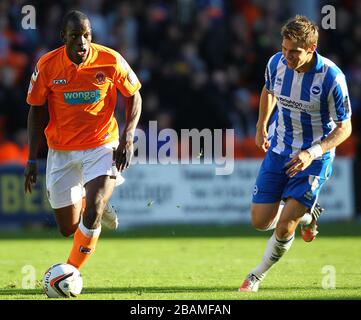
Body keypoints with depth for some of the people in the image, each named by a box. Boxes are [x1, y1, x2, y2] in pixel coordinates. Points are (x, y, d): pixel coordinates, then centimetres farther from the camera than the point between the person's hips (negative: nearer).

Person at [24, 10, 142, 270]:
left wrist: (128, 137, -11)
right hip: (61, 151, 2)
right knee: (68, 228, 7)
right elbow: (36, 111, 2)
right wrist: (32, 159, -2)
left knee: (92, 215, -22)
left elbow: (133, 97, 3)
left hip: (102, 146, -2)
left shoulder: (111, 61, -13)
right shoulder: (47, 65, -11)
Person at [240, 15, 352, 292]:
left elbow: (344, 127, -15)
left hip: (315, 158, -5)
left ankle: (258, 275, 15)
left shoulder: (332, 77, -23)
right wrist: (261, 127, 17)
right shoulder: (276, 63, -9)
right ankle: (306, 215, 34)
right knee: (261, 222, 3)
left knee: (284, 228, -12)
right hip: (279, 151, 5)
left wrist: (312, 153, -27)